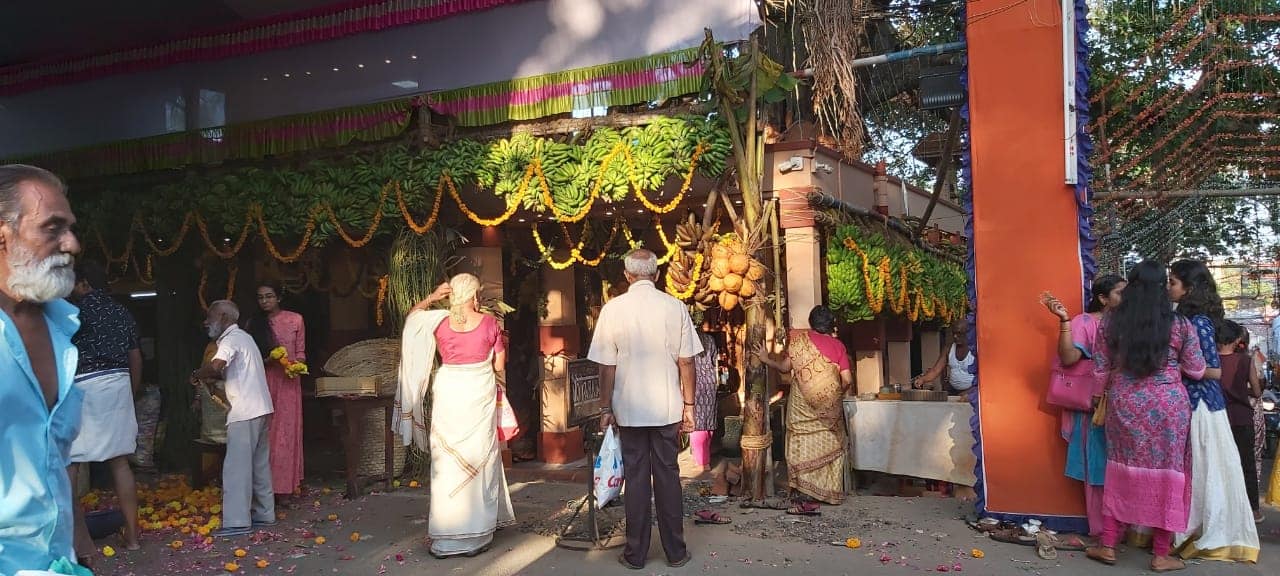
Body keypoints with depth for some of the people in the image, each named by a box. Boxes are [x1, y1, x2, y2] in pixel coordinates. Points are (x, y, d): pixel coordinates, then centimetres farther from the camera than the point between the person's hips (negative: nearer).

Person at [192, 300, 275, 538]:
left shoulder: (231, 339, -10)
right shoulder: (243, 337, 20)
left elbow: (215, 366, -28)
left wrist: (197, 375, -10)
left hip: (245, 413, -10)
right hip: (260, 409, 10)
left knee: (237, 465, -8)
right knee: (259, 464, 13)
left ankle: (237, 522, -8)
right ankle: (264, 513, 19)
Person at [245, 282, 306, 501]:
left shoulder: (295, 320, 4)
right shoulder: (254, 323, 8)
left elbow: (301, 353, 9)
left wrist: (296, 364, -11)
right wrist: (267, 360, -11)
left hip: (287, 382, -1)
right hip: (263, 382, 1)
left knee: (285, 432, -1)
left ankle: (284, 483, 4)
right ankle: (266, 484, 3)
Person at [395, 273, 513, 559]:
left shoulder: (439, 322, 0)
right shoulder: (489, 323, -5)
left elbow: (411, 315, 21)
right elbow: (499, 366, 1)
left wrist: (431, 297, 13)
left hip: (448, 393, 2)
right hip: (479, 394, -1)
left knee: (447, 461, 8)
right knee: (478, 459, 7)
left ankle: (444, 538, 12)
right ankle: (476, 535, 13)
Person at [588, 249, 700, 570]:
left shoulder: (613, 309, -6)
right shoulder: (675, 307, -4)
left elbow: (607, 366, -4)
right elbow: (686, 362, -2)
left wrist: (606, 408, 5)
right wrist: (689, 405, 8)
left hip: (629, 409, -1)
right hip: (667, 408, 1)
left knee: (636, 478, 8)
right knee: (668, 476, 10)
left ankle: (636, 553, 16)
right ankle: (675, 552, 18)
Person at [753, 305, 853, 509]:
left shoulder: (799, 339, -2)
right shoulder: (838, 345, 1)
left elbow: (785, 367, 0)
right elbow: (847, 379, -4)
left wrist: (766, 359, 13)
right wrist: (837, 393, 14)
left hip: (802, 403, -1)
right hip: (829, 406, 2)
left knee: (803, 448, 2)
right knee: (829, 447, 13)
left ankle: (807, 498, -3)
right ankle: (831, 493, 19)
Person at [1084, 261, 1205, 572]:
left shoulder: (1110, 323, -2)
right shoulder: (1179, 324, -6)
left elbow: (1100, 371, 2)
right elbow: (1196, 370, 1)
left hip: (1124, 404, 2)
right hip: (1168, 405, -2)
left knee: (1121, 472, 12)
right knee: (1166, 473, 7)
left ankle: (1108, 546, 16)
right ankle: (1162, 555, 14)